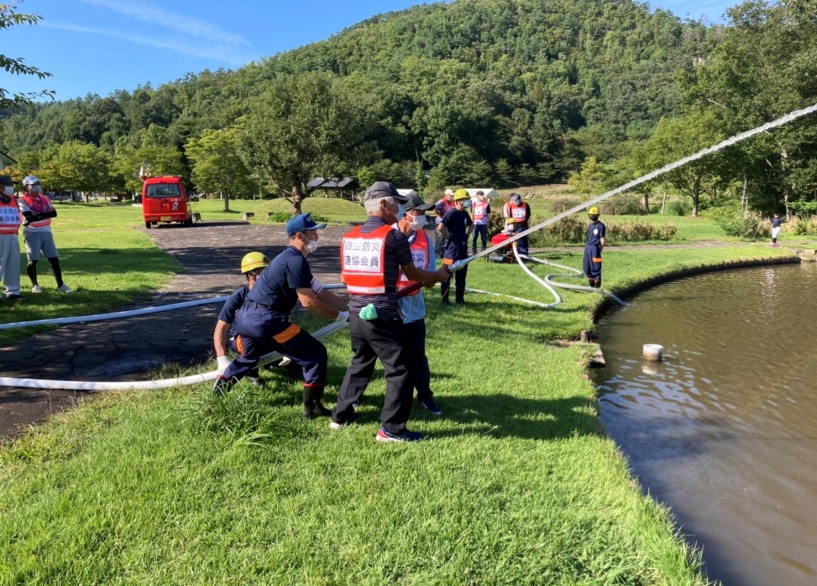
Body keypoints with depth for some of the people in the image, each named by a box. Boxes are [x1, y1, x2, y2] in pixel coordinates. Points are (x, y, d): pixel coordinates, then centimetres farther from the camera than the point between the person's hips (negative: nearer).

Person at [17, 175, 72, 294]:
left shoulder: (44, 199, 13)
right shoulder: (22, 200, -5)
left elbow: (54, 213, -2)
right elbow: (29, 216, -17)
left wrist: (38, 214, -12)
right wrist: (45, 213, -9)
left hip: (46, 232, 5)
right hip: (32, 233, -5)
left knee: (54, 259, 3)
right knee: (33, 260, 0)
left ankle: (60, 285, 8)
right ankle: (35, 285, 14)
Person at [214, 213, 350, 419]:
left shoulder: (290, 259, 19)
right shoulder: (296, 261, -14)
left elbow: (320, 293, 17)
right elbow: (308, 302, -17)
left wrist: (350, 308, 12)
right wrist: (340, 316, -9)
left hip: (246, 317, 10)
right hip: (265, 320, -10)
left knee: (247, 359, 34)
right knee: (315, 354, -3)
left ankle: (215, 396, 43)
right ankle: (312, 408, 3)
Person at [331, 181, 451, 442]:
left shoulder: (349, 237, 7)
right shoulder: (394, 236, -10)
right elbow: (412, 274, 1)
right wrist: (438, 275, 19)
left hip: (356, 314, 7)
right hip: (383, 317, -7)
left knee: (360, 364, 25)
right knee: (400, 370, 5)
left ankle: (340, 416, 33)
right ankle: (391, 429, 9)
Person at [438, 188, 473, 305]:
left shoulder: (465, 214, 10)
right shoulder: (451, 213, -14)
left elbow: (471, 225, 30)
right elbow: (440, 227, -26)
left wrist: (467, 235, 16)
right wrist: (448, 237, -13)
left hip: (463, 246, 8)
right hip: (453, 246, -8)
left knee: (462, 272, 12)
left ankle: (460, 297, 22)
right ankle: (444, 298, 5)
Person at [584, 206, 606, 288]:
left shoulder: (600, 226, -8)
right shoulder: (590, 225, 16)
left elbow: (602, 240, -8)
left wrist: (599, 252, -10)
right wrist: (586, 249, 17)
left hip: (595, 248, -8)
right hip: (587, 248, 8)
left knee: (595, 269, -3)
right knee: (587, 268, 10)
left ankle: (597, 287, 5)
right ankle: (591, 286, 22)